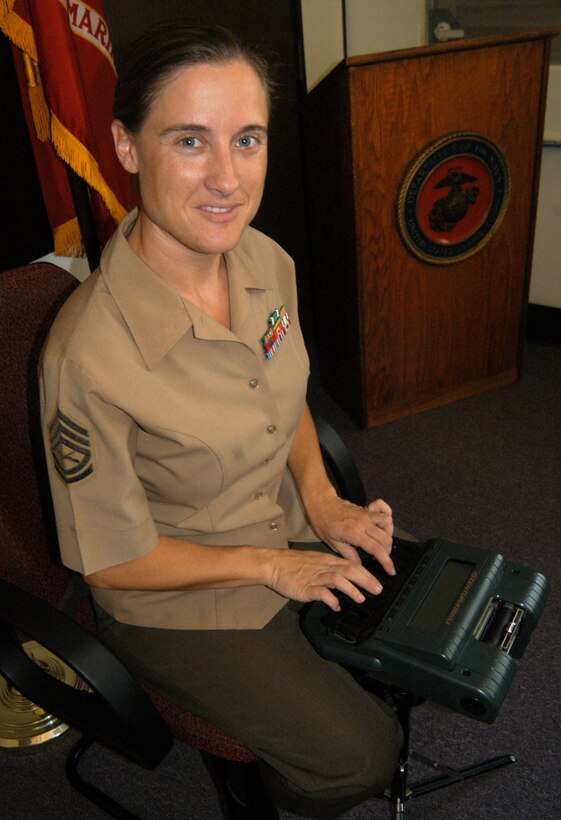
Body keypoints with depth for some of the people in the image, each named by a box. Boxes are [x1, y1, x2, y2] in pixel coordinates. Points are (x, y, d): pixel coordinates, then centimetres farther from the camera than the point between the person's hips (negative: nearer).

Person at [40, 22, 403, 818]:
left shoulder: (267, 261, -11)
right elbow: (113, 561, -20)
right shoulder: (90, 355, -33)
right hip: (180, 600, -6)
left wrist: (321, 499, -7)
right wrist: (268, 565, -14)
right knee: (359, 755, -2)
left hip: (294, 526, 6)